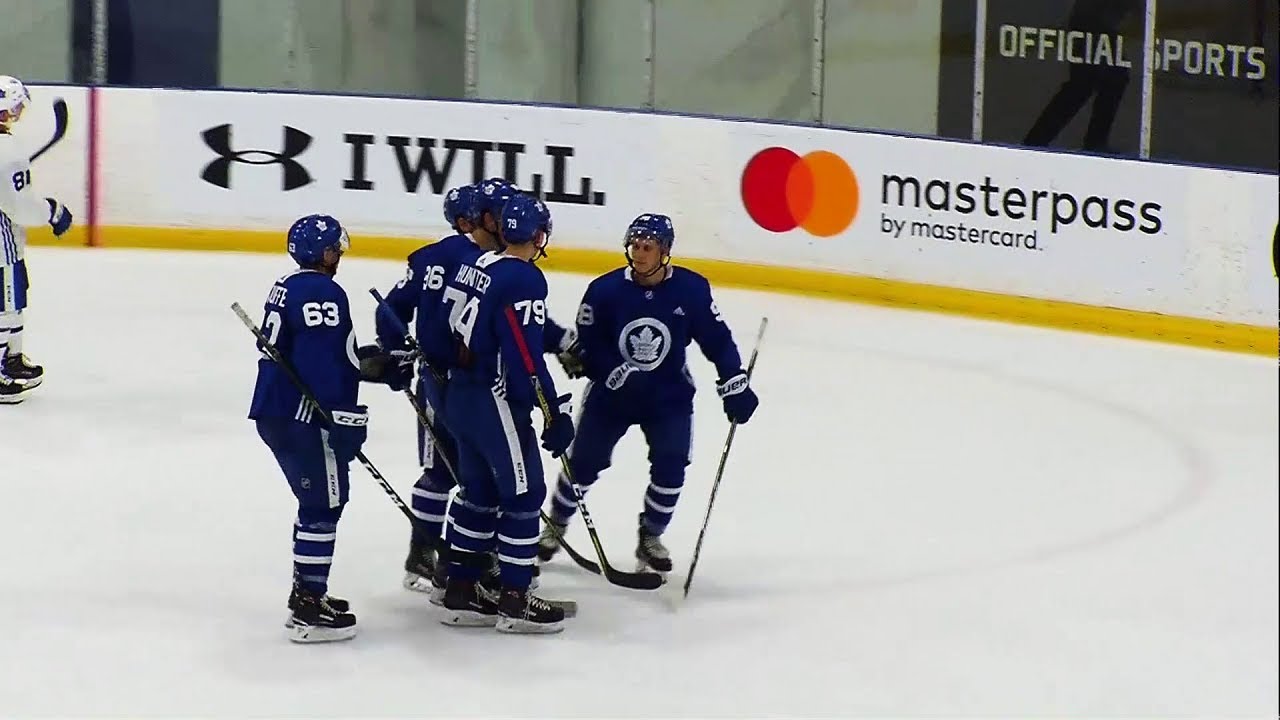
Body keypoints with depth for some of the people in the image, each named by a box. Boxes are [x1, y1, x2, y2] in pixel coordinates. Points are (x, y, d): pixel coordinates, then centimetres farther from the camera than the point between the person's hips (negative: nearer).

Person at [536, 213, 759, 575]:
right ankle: (555, 526, 28)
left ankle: (650, 538, 15)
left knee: (670, 466, -7)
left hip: (668, 396, 1)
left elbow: (716, 338, -6)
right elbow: (585, 346, -10)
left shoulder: (691, 289, -15)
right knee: (583, 461, 5)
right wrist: (610, 372, -25)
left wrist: (735, 385, -7)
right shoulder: (605, 290, -18)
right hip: (611, 393, 0)